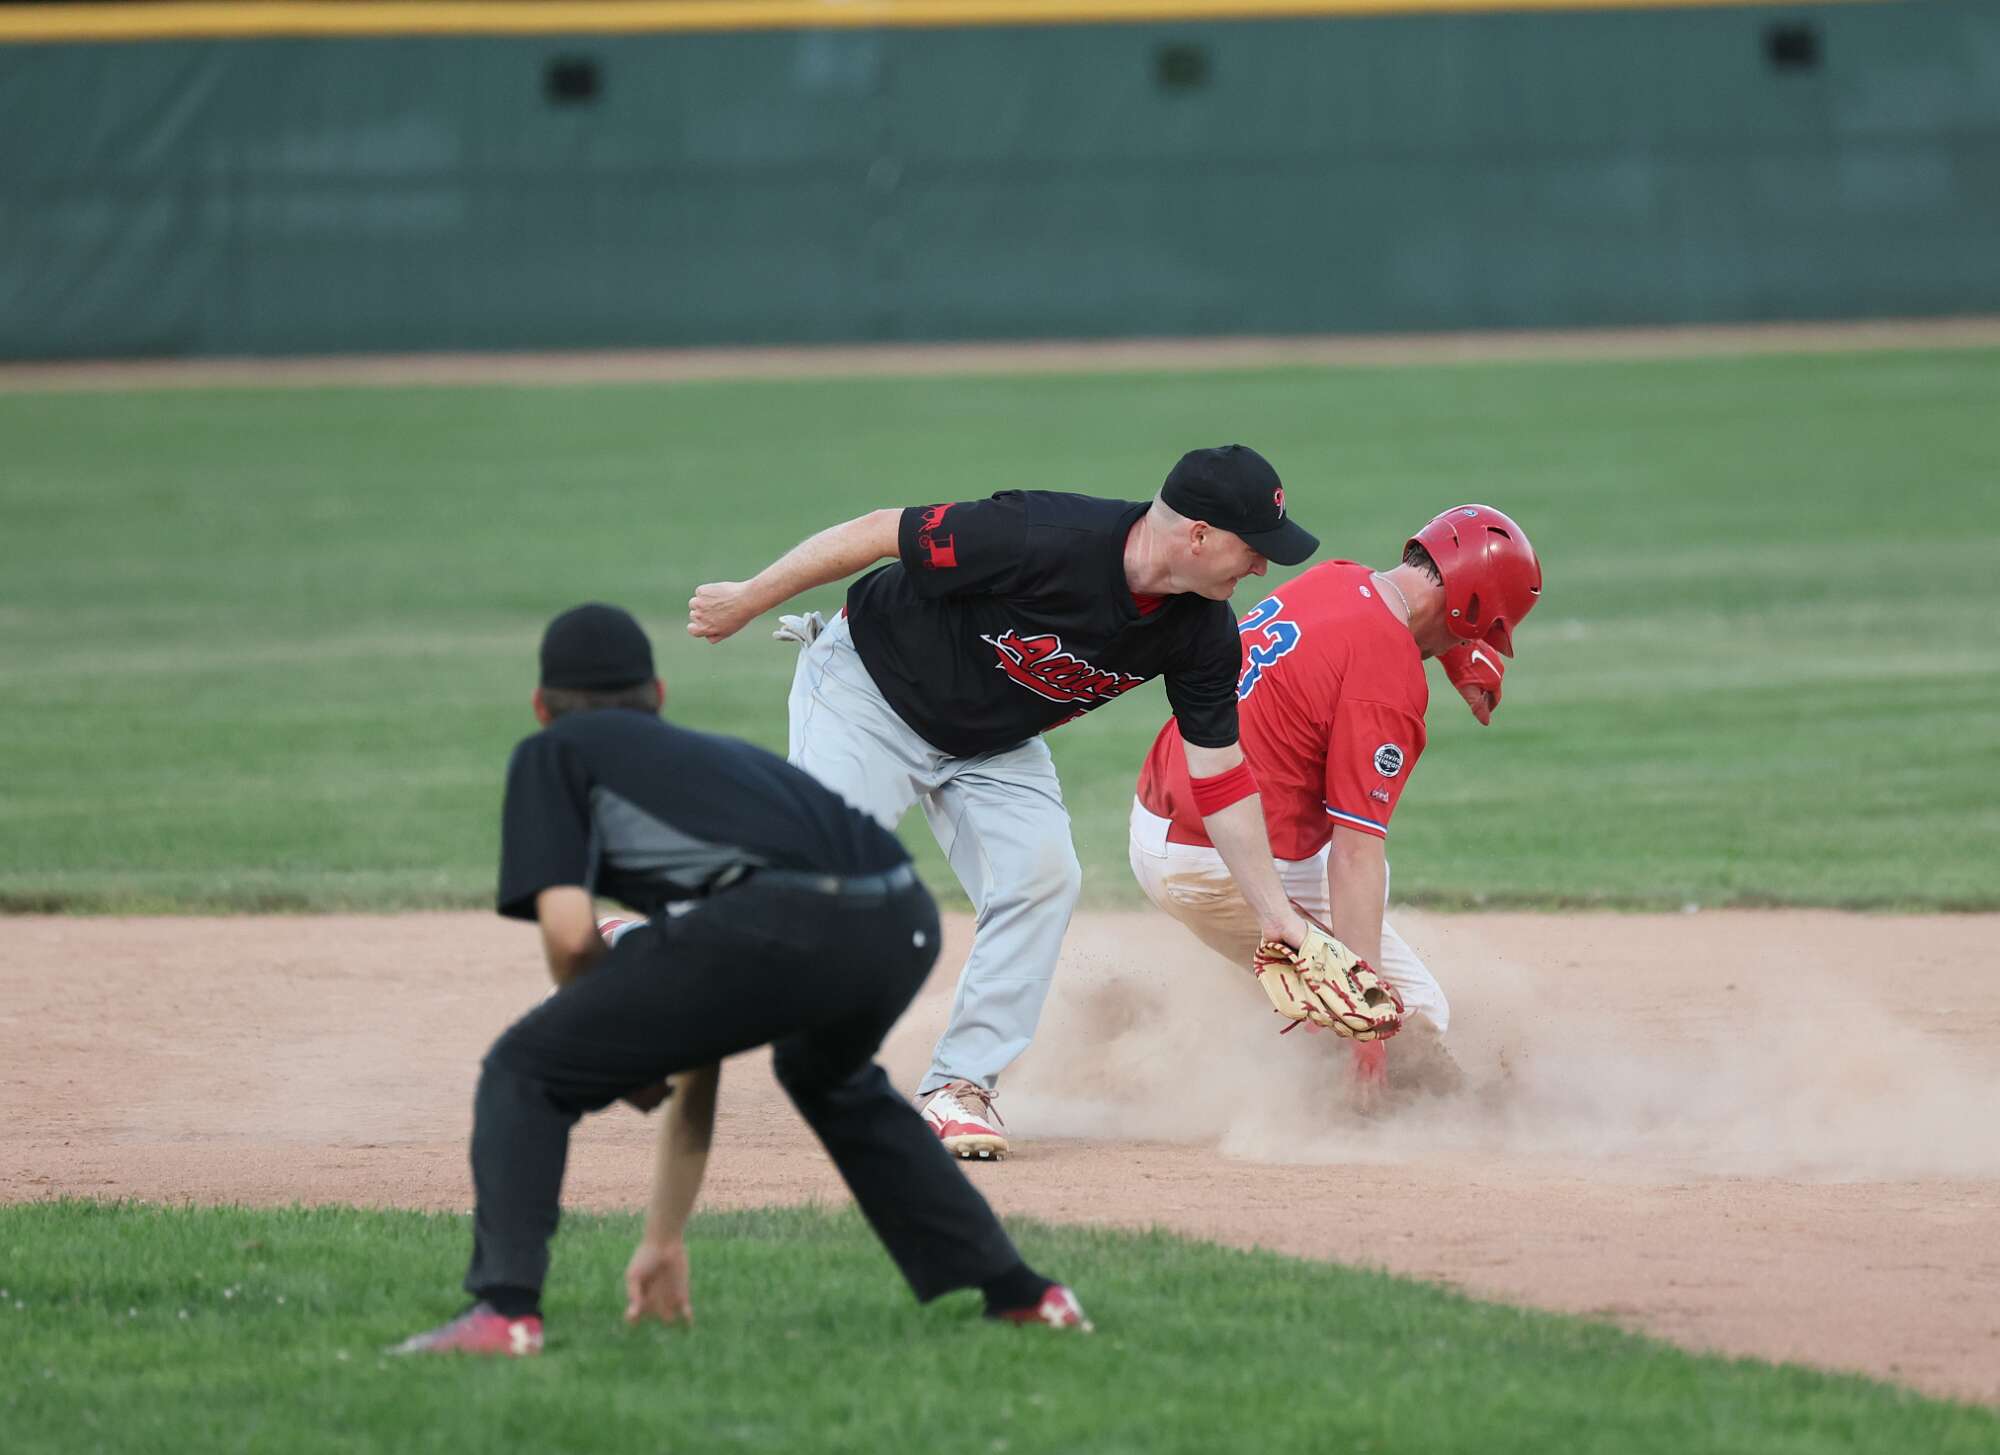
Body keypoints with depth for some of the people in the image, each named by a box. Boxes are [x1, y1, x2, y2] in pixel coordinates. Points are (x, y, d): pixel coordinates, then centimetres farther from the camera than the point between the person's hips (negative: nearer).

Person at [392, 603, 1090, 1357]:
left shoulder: (553, 753, 23)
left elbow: (569, 932, 4)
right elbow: (698, 1061, 42)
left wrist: (616, 1054, 24)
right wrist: (664, 1239, 45)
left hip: (773, 928, -7)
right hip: (903, 926, 7)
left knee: (524, 1073, 9)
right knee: (834, 1080, 39)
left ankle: (505, 1308, -8)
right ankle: (1017, 1292, 36)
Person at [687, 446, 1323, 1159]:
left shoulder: (1201, 632, -14)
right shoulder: (1048, 538, -35)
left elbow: (1220, 775, -3)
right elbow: (881, 533, -26)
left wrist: (1274, 911, -4)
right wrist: (746, 600, -18)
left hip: (994, 746, 6)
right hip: (869, 693, -6)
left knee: (1042, 874, -16)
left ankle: (958, 1087, -9)